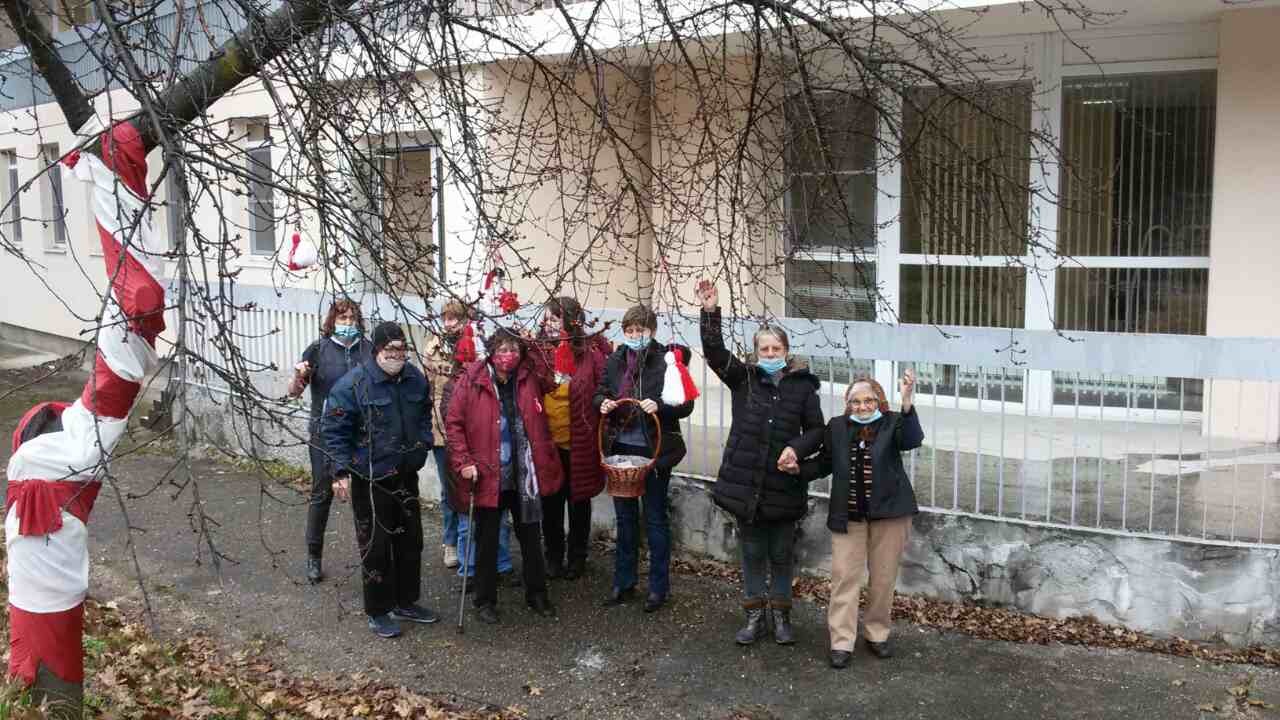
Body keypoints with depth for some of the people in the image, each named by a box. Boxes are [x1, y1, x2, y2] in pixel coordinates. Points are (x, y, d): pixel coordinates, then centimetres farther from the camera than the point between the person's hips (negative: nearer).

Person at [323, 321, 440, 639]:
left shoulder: (416, 378, 0)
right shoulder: (353, 383, -17)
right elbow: (335, 430, -13)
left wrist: (424, 442, 4)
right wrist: (341, 471, -16)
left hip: (406, 473, 6)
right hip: (370, 478, -6)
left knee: (410, 539, 15)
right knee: (376, 544, 2)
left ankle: (406, 602, 32)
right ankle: (378, 612, 18)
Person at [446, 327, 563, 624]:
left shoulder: (529, 378, 1)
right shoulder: (471, 381, -9)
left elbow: (553, 383, 19)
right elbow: (454, 424, -8)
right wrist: (463, 462, -15)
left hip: (524, 476, 3)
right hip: (487, 476, -3)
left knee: (531, 536, 14)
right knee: (487, 540, 9)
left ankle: (537, 594, 30)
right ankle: (485, 600, 23)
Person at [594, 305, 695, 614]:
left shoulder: (668, 360, -9)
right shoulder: (615, 360, 5)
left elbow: (686, 404, -9)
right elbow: (600, 392, 15)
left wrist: (659, 406, -27)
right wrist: (603, 402, -8)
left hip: (655, 450, -4)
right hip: (622, 447, 5)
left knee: (655, 518, 5)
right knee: (625, 517, 14)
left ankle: (658, 587, 17)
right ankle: (623, 583, 26)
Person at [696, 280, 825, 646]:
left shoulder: (803, 386, -1)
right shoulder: (743, 378, 3)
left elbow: (817, 433, 1)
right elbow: (715, 352, -8)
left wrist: (799, 453, -16)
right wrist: (710, 313, -19)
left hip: (784, 487, -1)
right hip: (745, 484, 1)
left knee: (781, 555, 12)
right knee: (752, 553, 12)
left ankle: (780, 615, 27)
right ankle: (755, 616, 26)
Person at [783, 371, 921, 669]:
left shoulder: (892, 423, -3)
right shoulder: (837, 427, 6)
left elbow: (912, 440, -24)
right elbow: (825, 463, 17)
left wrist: (907, 404, -39)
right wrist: (798, 467, -1)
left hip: (889, 512, -2)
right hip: (848, 515, 2)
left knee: (883, 578, 8)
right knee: (844, 576, -1)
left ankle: (877, 635, 26)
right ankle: (842, 642, 5)